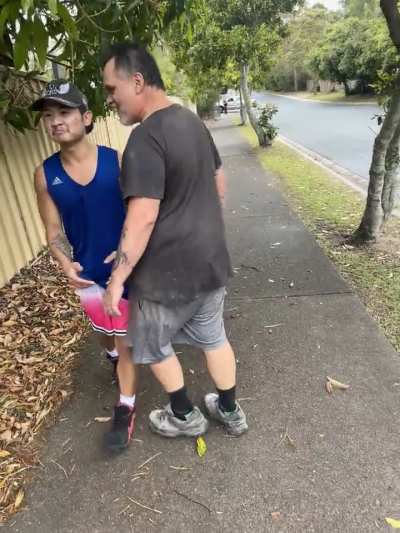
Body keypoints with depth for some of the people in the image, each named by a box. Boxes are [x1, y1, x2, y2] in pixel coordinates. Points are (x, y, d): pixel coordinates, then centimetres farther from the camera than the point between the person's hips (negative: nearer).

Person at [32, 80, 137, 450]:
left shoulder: (118, 161, -13)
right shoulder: (45, 175, -6)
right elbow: (55, 232, -1)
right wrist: (66, 265, -20)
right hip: (89, 274, 3)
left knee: (126, 342, 7)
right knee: (105, 334, 26)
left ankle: (125, 409, 28)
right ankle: (117, 361, 61)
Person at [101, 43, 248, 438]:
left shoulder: (146, 139, -21)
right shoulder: (192, 122, 7)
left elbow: (143, 219, -26)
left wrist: (116, 280, -18)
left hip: (168, 272, -8)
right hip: (211, 259, 8)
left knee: (152, 345, 18)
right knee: (213, 337, 22)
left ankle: (185, 417, 36)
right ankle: (231, 412, 41)